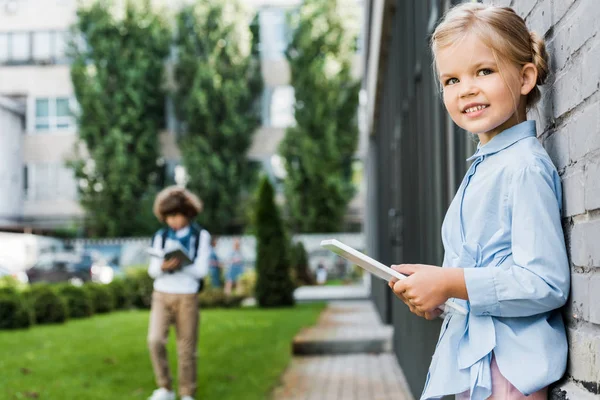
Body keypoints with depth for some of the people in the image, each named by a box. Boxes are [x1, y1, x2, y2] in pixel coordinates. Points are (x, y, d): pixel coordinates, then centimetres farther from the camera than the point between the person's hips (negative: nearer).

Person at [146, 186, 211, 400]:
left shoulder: (201, 236, -1)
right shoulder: (160, 237, 6)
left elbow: (201, 270, -9)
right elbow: (152, 270, 0)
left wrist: (179, 266, -26)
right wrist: (163, 266, -24)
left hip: (187, 298, -2)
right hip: (161, 295, 2)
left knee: (186, 348, 1)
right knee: (155, 340, -14)